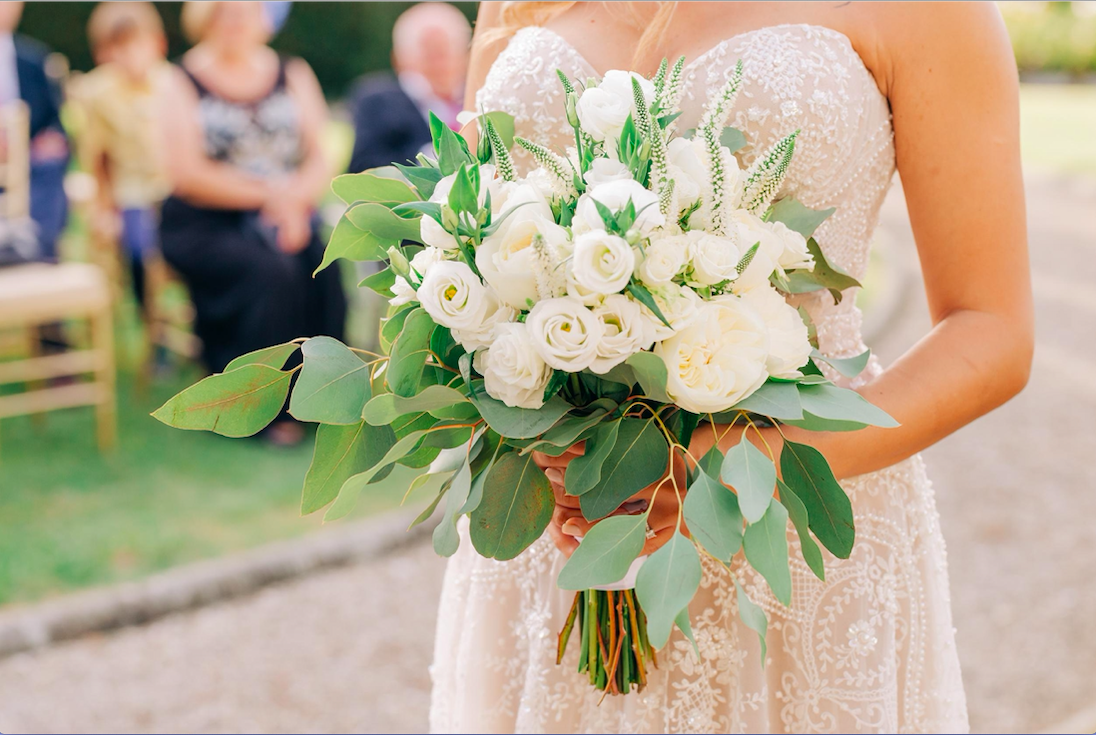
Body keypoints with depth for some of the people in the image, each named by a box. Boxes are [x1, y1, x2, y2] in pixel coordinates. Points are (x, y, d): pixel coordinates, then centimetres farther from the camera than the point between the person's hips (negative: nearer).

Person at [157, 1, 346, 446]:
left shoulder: (294, 76, 16)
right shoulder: (183, 83, 5)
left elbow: (322, 159, 7)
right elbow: (187, 175, -6)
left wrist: (294, 199, -15)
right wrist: (269, 195, -13)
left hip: (287, 215, 3)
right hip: (204, 225, -3)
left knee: (322, 264, -29)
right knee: (271, 269, -32)